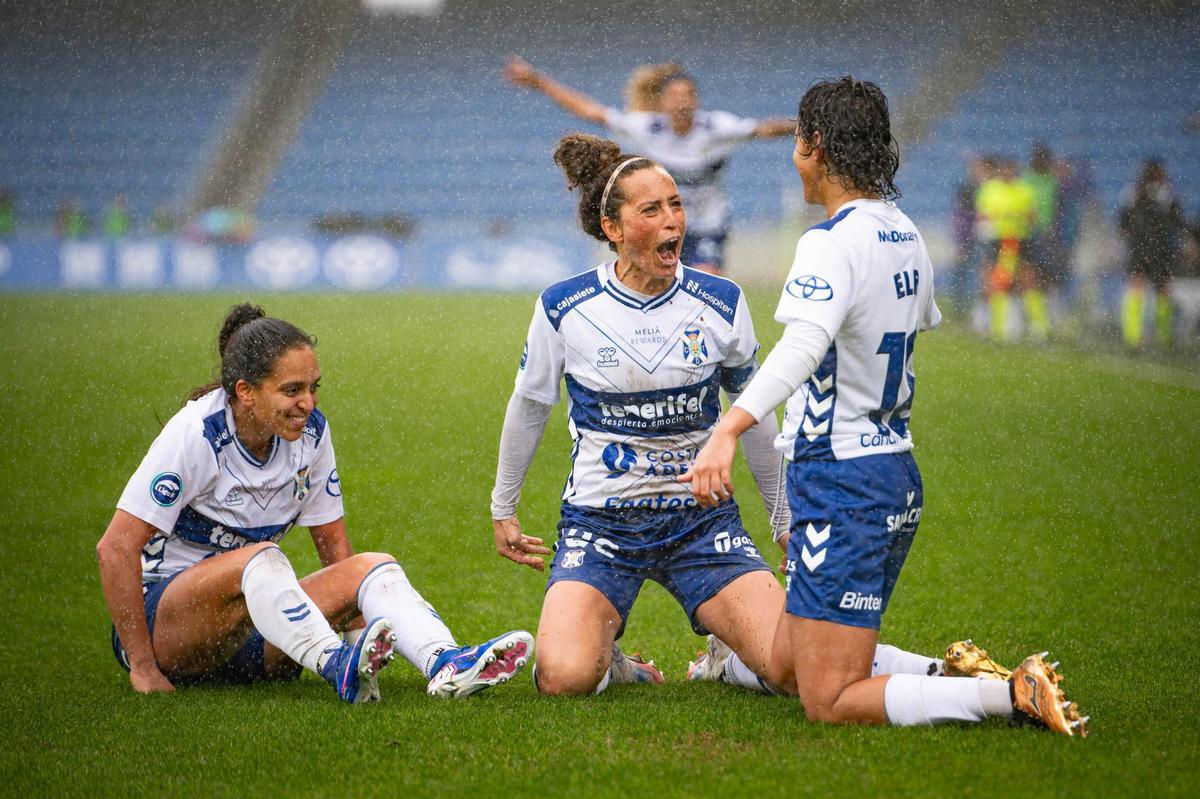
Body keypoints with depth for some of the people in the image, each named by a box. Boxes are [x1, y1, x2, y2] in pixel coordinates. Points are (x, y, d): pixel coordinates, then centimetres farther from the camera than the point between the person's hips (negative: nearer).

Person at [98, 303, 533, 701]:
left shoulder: (311, 431, -1)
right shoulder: (196, 433, -18)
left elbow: (333, 543, 6)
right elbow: (116, 548, -20)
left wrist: (360, 636, -8)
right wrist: (142, 669, -23)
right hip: (161, 615, -6)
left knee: (372, 566, -17)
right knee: (260, 557, -35)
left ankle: (446, 666, -46)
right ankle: (339, 669, -58)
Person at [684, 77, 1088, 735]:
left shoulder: (832, 243, -17)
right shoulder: (906, 236, 10)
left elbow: (803, 344, -36)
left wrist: (728, 431, -49)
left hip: (840, 484, -9)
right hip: (899, 478, 9)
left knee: (831, 703, -7)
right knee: (793, 664, 22)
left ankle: (1014, 695, -18)